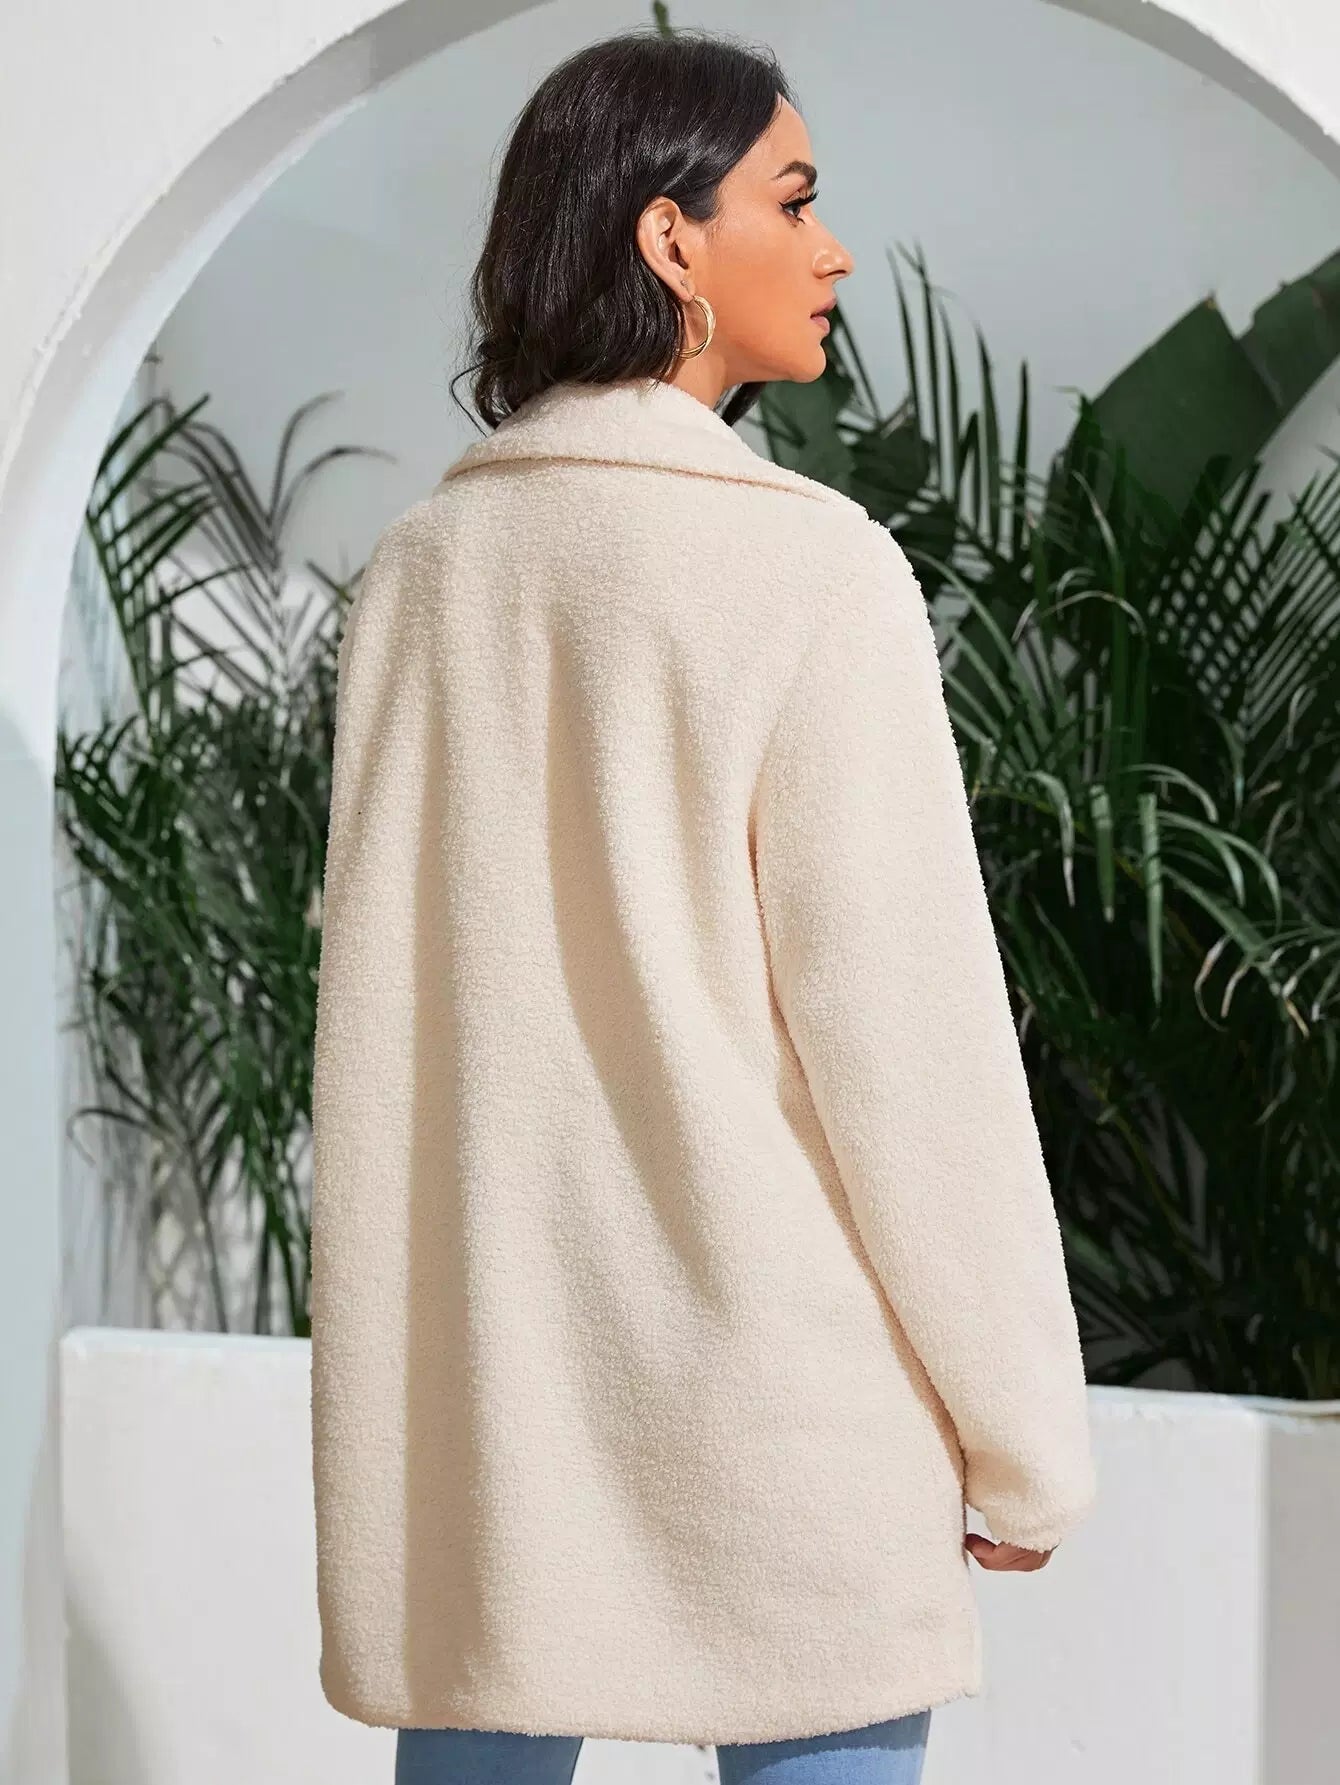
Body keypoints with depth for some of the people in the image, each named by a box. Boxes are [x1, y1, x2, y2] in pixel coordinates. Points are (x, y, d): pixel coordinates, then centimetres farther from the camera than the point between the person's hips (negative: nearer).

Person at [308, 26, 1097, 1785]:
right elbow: (908, 1025, -11)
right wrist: (1027, 1426, -3)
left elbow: (370, 1014, 9)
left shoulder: (421, 570, 5)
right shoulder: (810, 565, -10)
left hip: (475, 1367, 5)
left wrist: (381, 1359, 17)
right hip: (763, 1363, -5)